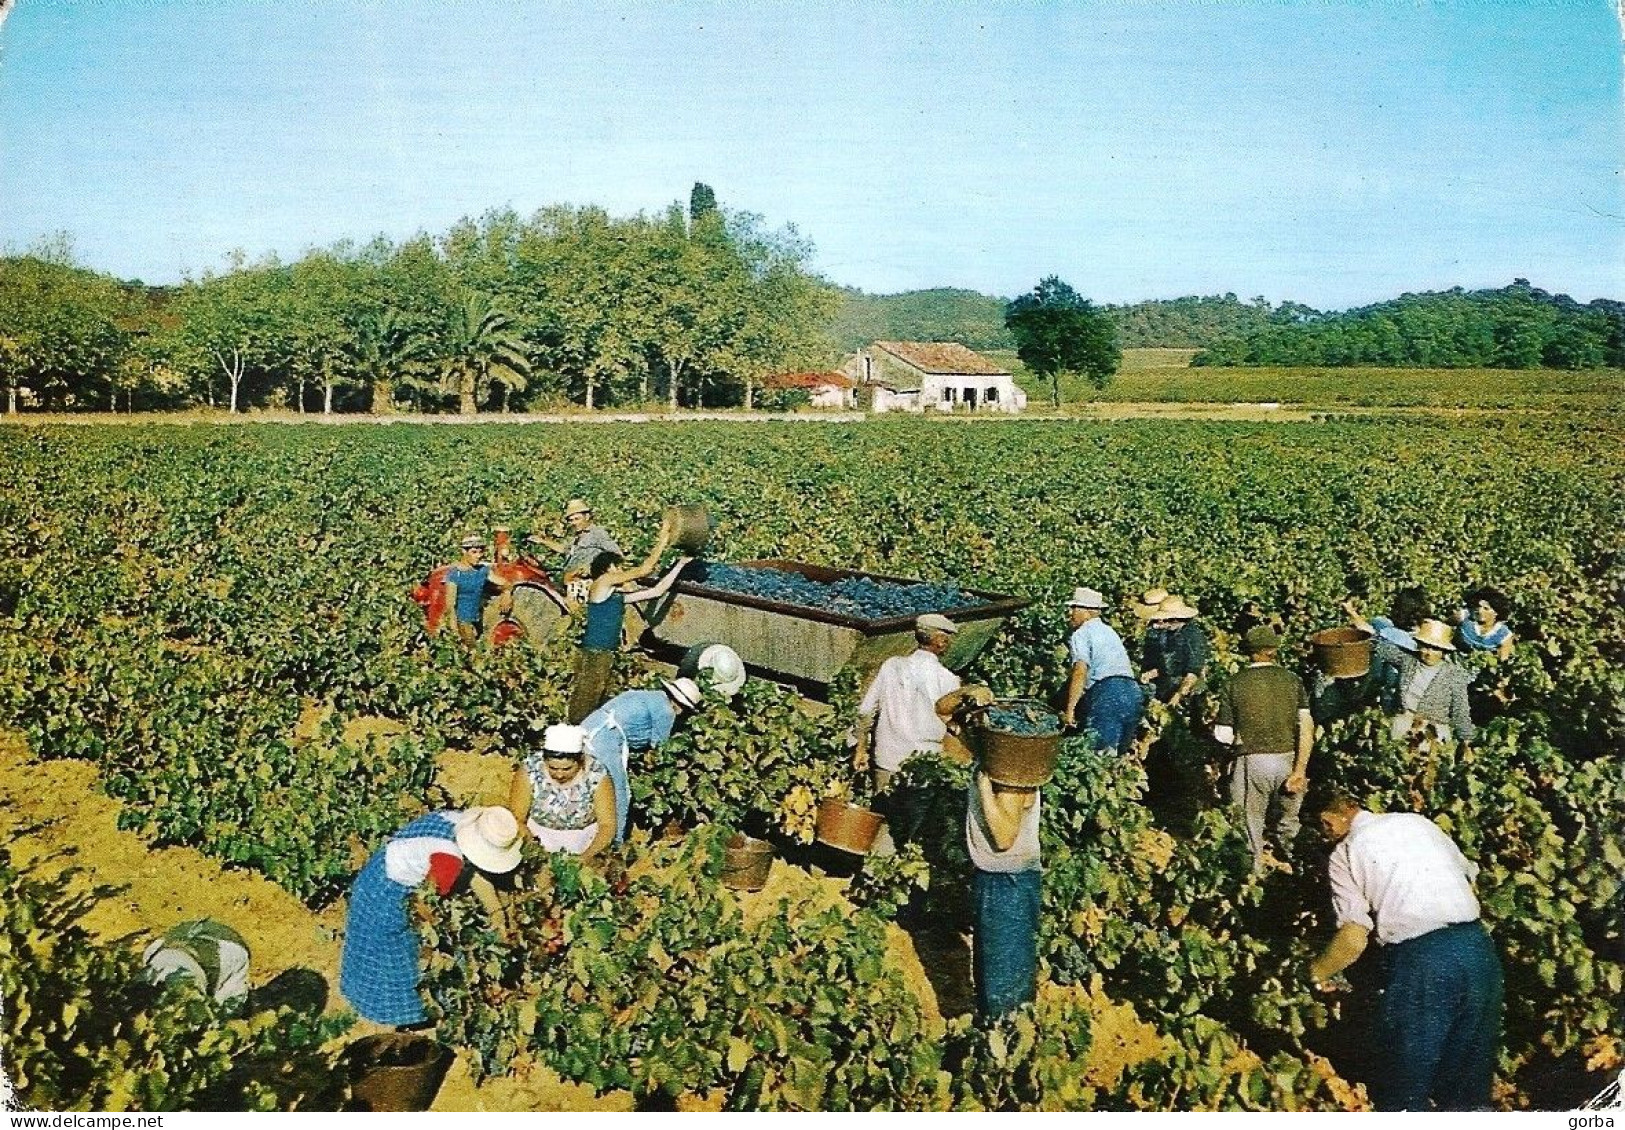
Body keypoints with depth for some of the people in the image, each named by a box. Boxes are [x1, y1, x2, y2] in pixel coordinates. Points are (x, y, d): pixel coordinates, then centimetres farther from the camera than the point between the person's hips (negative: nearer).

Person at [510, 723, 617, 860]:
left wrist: (585, 858, -27)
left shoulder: (597, 776, -19)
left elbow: (608, 825, -13)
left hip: (584, 842, 0)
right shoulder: (530, 771, -18)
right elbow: (516, 820, -12)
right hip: (539, 838, 0)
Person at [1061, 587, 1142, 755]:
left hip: (1107, 692, -8)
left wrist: (1069, 710, -15)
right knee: (1119, 754, 11)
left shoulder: (1081, 634, 2)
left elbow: (1080, 671, -12)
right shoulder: (1109, 630, 28)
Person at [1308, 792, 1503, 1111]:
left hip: (1419, 959, -5)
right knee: (1469, 1093, 18)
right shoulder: (1417, 821, 17)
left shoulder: (1344, 855, 3)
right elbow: (1470, 876, 23)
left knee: (1406, 1091, 10)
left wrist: (1317, 971, 11)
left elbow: (1354, 940, -5)